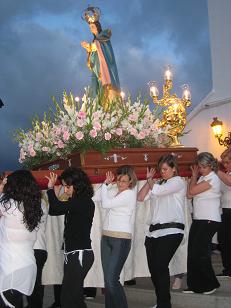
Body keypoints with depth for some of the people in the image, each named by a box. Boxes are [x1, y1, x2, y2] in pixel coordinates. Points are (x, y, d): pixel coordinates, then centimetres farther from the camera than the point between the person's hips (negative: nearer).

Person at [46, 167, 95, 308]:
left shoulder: (85, 202, -14)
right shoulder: (76, 203, 13)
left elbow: (57, 208, -26)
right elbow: (53, 210, 18)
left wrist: (51, 188, -11)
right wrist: (51, 189, 7)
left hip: (80, 254, -10)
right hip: (73, 254, 10)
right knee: (75, 296, 14)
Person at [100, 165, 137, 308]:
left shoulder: (130, 194, -9)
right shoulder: (117, 192, 14)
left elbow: (106, 203, -14)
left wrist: (106, 185, 0)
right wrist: (107, 184, 10)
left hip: (121, 239, -7)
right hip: (106, 237, 7)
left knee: (112, 280, -13)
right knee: (107, 279, 5)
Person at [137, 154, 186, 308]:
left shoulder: (178, 182, 0)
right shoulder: (158, 183, 21)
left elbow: (157, 191, -15)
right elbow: (141, 197, 14)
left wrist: (151, 180, 6)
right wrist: (149, 179, 11)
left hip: (171, 230, -7)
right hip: (154, 231, 7)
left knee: (160, 266, -14)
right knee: (153, 268, 5)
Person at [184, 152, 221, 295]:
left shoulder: (212, 178, -12)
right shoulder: (202, 178, 16)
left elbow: (192, 191, -17)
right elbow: (189, 194, 8)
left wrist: (194, 176, -1)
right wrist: (194, 176, 8)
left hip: (210, 221, -9)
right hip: (198, 220, 9)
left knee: (199, 253, -8)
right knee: (193, 253, 5)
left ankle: (211, 284, 7)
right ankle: (195, 285, 13)